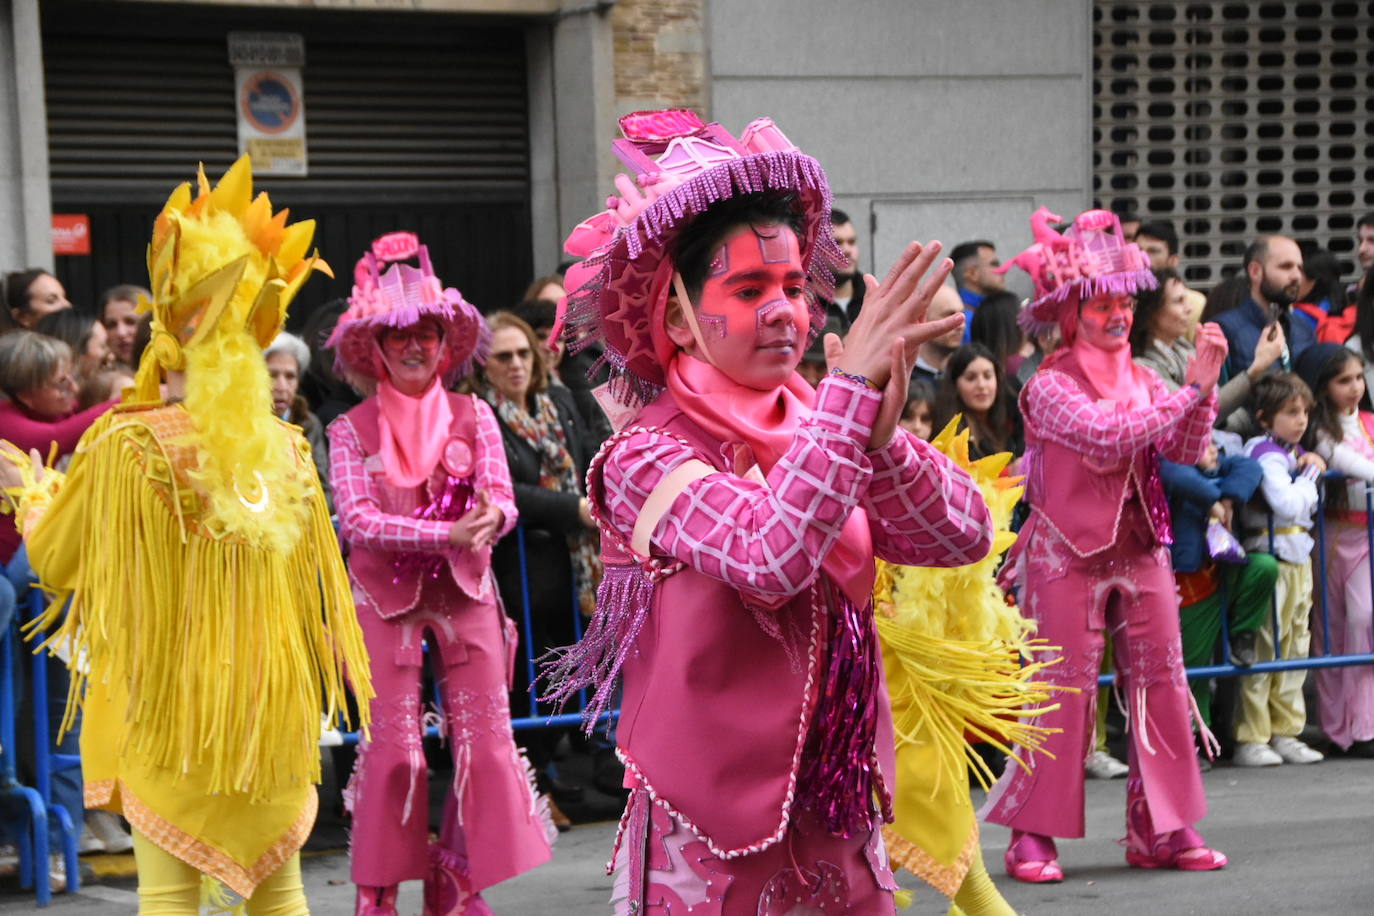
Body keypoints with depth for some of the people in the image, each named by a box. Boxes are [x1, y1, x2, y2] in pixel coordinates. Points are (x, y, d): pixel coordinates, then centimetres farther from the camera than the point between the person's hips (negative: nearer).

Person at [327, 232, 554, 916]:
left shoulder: (473, 416, 2)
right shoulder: (352, 429, -2)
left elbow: (502, 502, -4)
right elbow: (356, 519, -13)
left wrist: (492, 515, -29)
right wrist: (446, 533, -24)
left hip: (465, 591, 2)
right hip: (385, 597, -2)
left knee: (485, 742, 1)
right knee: (393, 749, -1)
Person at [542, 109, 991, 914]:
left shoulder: (820, 428, 4)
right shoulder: (648, 456, -12)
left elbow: (965, 537, -6)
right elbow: (769, 557, -29)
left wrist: (882, 432, -22)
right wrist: (853, 386, -26)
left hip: (840, 815, 5)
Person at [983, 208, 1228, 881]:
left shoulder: (1142, 382, 11)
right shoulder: (1051, 386, -8)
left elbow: (1186, 451, 1)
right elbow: (1106, 436, -23)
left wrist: (1205, 384, -13)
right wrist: (1188, 390, -21)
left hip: (1140, 547, 6)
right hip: (1069, 551, -6)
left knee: (1162, 688, 5)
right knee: (1064, 693, -5)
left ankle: (1161, 830, 13)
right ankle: (1033, 835, 4)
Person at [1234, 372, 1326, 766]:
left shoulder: (1293, 451, 15)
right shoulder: (1266, 455, -13)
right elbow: (1288, 505, -24)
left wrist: (1310, 469, 3)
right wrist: (1310, 472, -9)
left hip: (1299, 555, 9)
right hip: (1270, 554, -9)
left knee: (1296, 644, 12)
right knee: (1263, 648, -6)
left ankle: (1285, 732, 19)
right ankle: (1249, 739, -1)